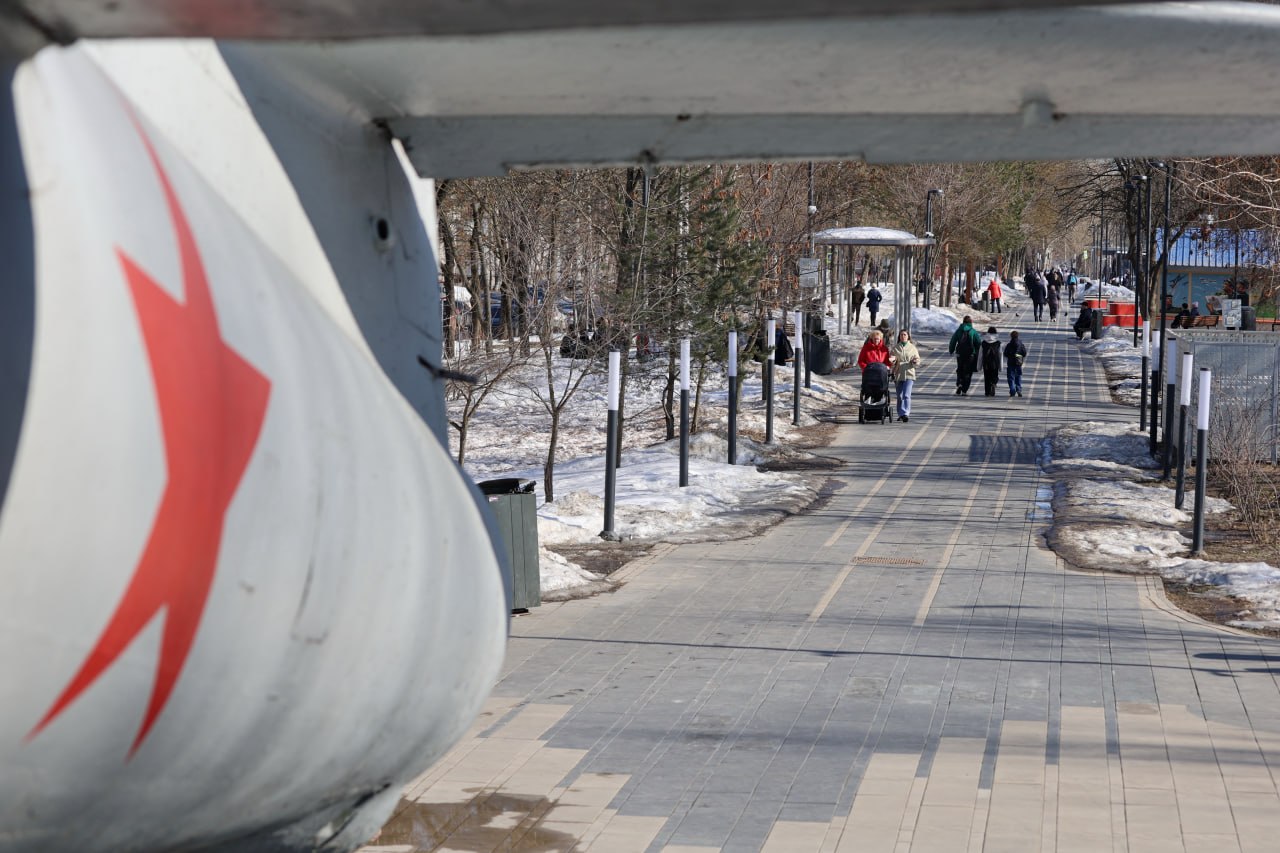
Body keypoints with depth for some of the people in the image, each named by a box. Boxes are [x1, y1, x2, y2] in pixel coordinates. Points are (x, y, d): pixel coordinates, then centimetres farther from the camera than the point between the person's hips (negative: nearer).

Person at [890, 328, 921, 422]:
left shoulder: (912, 347, 6)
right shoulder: (895, 348, 8)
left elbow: (917, 363, 8)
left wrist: (915, 361, -14)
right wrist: (893, 361, -15)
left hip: (909, 374, -2)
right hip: (898, 375, 2)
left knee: (906, 395, -14)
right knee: (900, 396, 8)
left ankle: (906, 414, -18)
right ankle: (901, 414, 19)